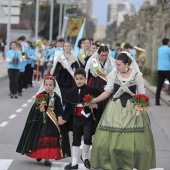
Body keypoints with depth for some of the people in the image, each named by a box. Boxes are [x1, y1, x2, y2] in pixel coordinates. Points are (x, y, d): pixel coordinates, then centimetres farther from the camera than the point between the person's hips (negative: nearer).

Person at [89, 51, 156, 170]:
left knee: (133, 140, -3)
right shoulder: (113, 74, 0)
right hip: (115, 109, 1)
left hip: (132, 110, -1)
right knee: (109, 139, -3)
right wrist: (95, 100, -4)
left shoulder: (137, 75, -3)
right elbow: (108, 92, 5)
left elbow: (141, 94, 3)